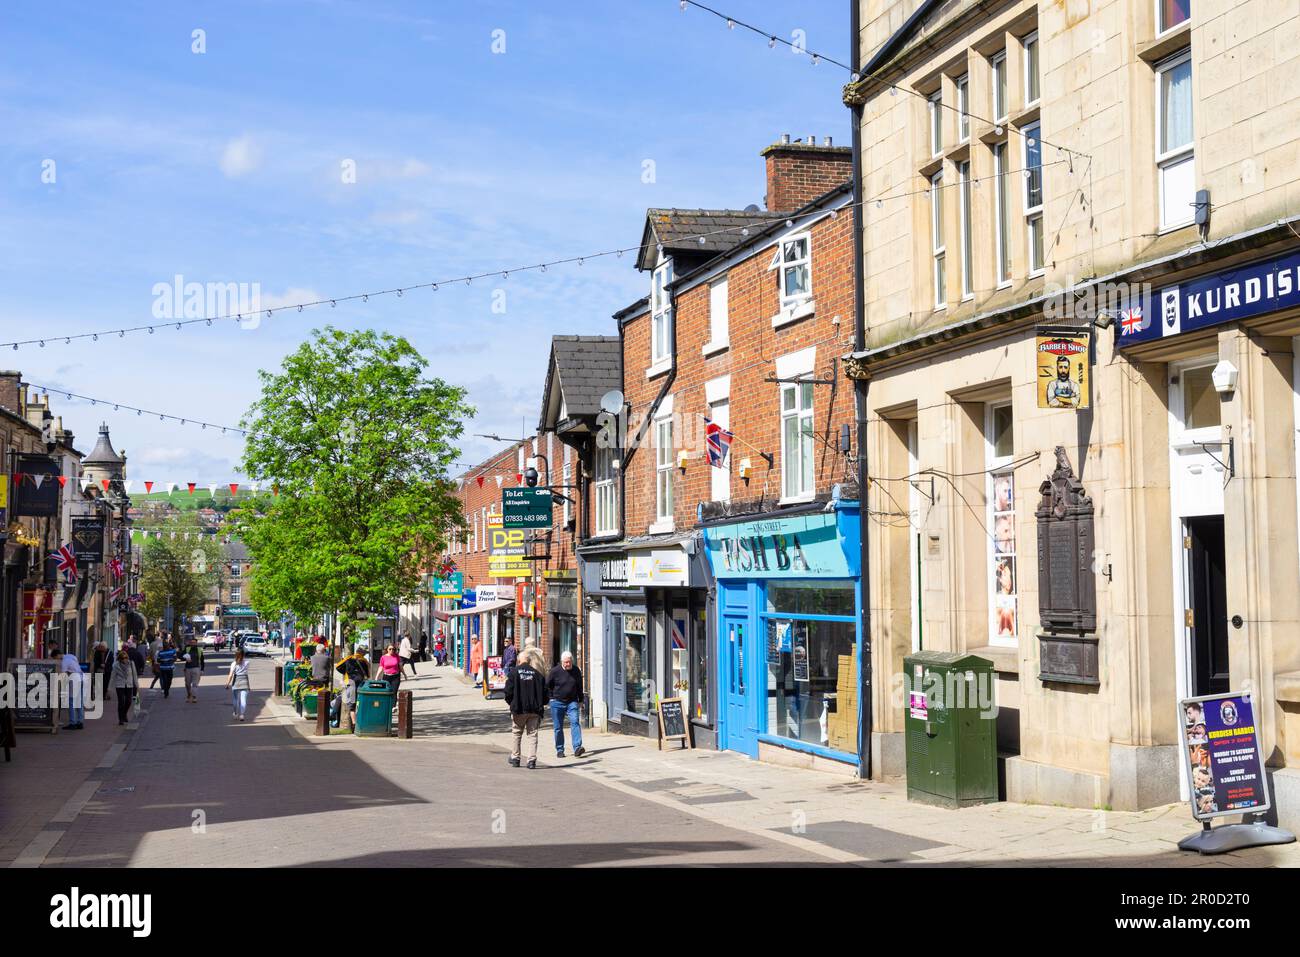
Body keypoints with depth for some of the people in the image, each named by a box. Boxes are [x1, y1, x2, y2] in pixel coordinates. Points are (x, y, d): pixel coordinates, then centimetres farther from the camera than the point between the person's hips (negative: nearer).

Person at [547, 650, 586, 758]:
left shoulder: (576, 671, 2)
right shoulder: (555, 671, -7)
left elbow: (579, 687, 14)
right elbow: (547, 685, 5)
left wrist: (580, 701, 15)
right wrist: (552, 698, 1)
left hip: (572, 702, 1)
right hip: (557, 702, -1)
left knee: (575, 723, -15)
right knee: (558, 727, 4)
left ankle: (577, 748, -21)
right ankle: (559, 750, 15)